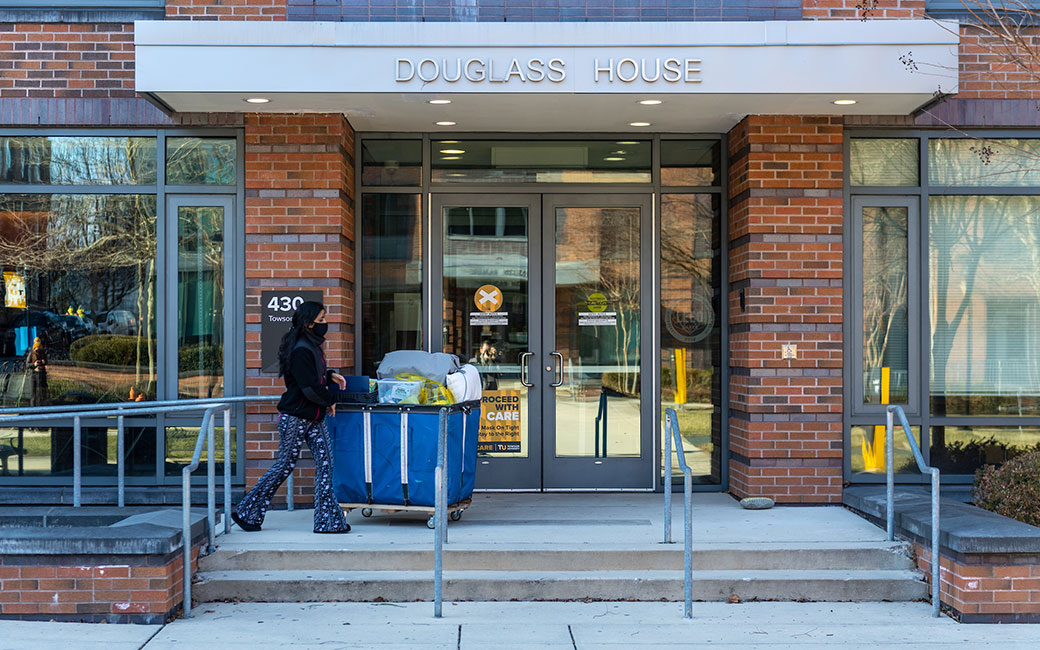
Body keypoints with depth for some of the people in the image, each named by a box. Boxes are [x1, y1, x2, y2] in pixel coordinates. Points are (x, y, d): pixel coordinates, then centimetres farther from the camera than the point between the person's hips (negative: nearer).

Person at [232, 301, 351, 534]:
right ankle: (245, 512, 15)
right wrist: (330, 401, -8)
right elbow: (310, 388, -23)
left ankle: (327, 520, 3)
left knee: (325, 463, 1)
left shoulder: (312, 347, 11)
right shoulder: (300, 351, -19)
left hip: (314, 418, 9)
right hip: (294, 418, -9)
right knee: (285, 465, 1)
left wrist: (331, 376, 9)